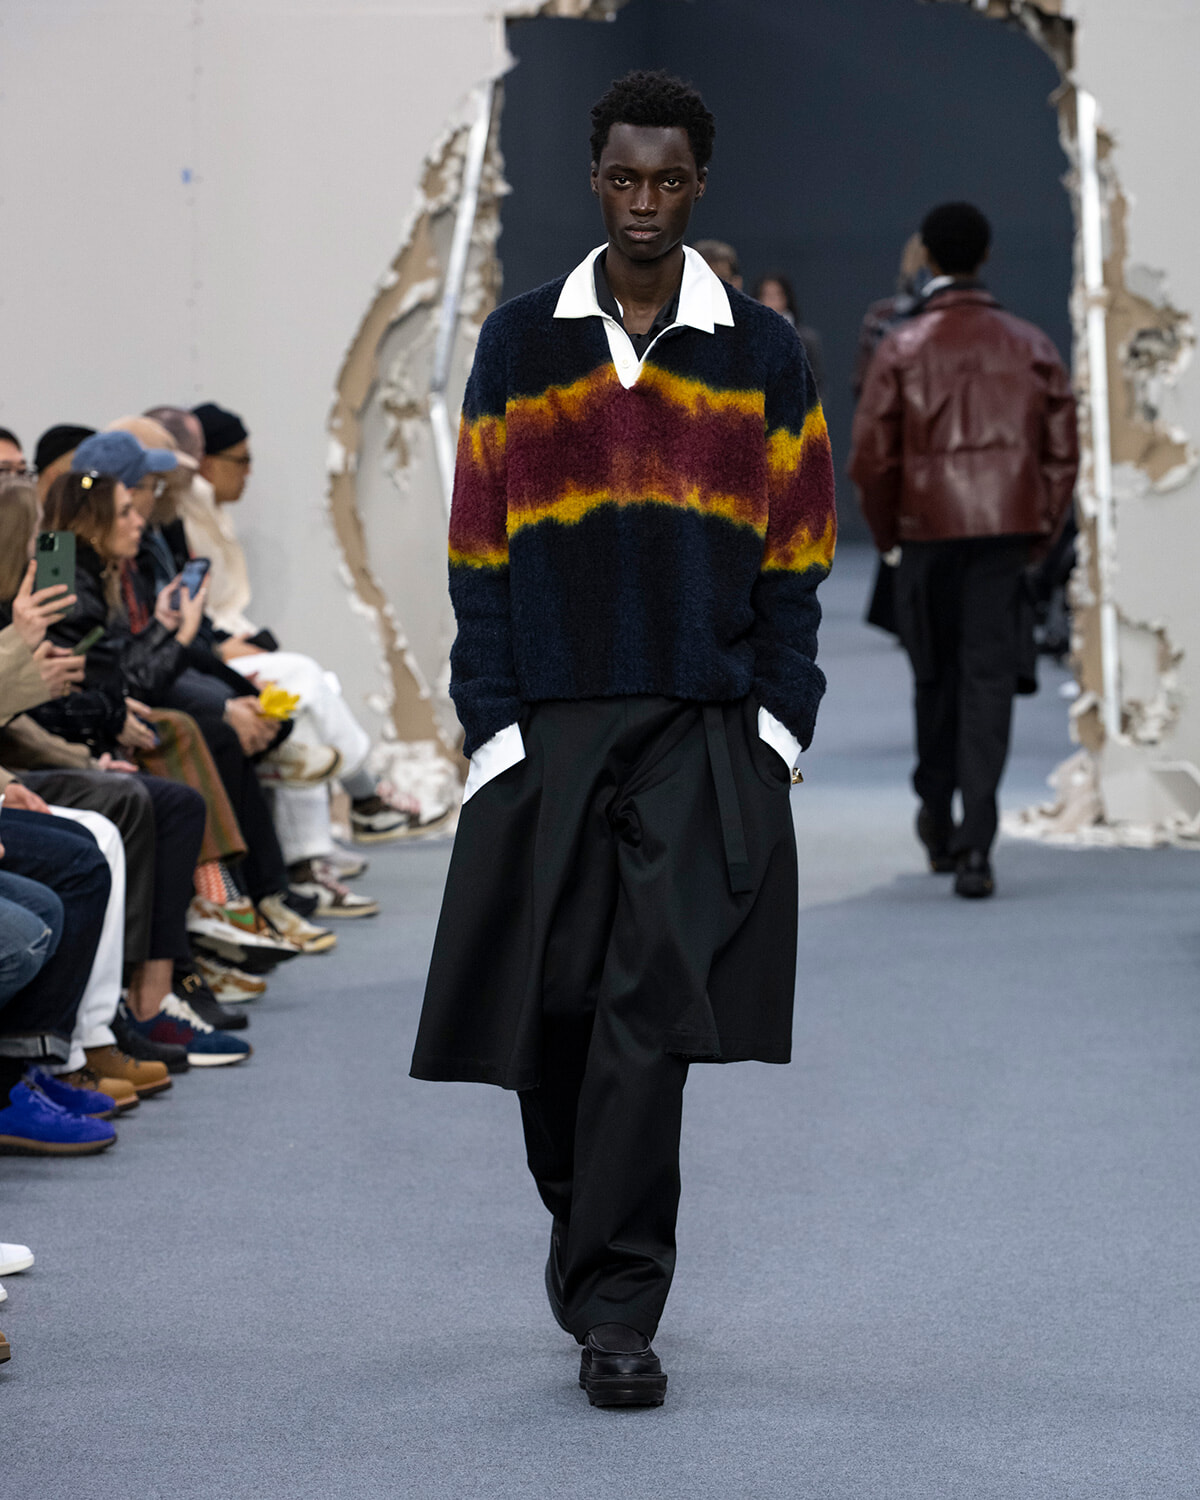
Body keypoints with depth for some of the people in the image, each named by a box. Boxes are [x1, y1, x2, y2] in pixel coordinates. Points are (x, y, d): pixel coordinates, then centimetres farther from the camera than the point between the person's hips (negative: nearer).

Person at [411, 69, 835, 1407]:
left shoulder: (764, 357, 7)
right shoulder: (517, 345, 8)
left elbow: (794, 560, 8)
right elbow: (479, 553, 7)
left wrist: (779, 718, -1)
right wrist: (492, 720, -1)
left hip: (706, 740, -1)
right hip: (549, 732, 1)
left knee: (654, 1008, -10)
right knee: (554, 1005, 4)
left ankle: (616, 1310, -8)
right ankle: (581, 1213, 31)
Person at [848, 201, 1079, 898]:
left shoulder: (902, 347, -2)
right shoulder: (1032, 345, 5)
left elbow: (872, 456, -5)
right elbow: (1063, 450, 4)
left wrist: (888, 533, 10)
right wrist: (1043, 533, 13)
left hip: (929, 528, 0)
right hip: (1007, 527, 1)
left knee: (936, 676, 15)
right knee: (990, 676, -2)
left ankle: (938, 821, 29)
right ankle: (975, 843, -12)